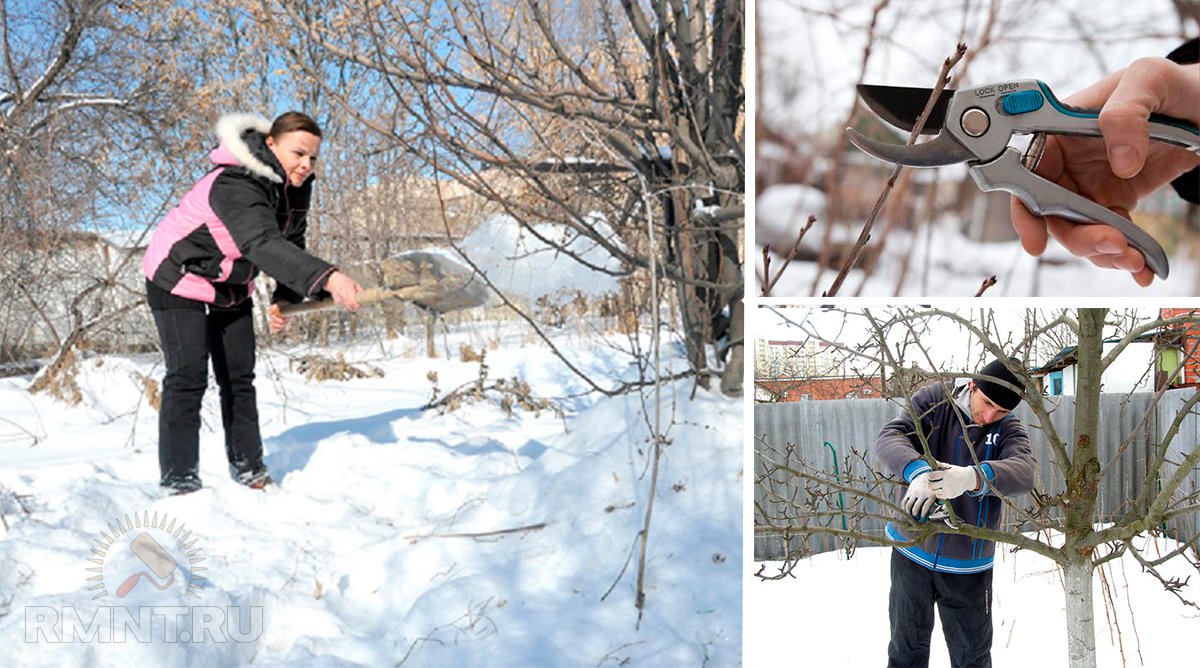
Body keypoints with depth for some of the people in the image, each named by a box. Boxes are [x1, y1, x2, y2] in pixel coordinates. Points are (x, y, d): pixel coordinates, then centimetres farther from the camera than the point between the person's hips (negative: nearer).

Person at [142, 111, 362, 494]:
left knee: (240, 377, 8)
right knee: (188, 377, -13)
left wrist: (285, 300, -16)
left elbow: (291, 247, 1)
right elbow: (265, 246, -52)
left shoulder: (296, 188, -8)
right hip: (178, 280, -8)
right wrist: (327, 279, -65)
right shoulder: (235, 185, -36)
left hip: (231, 287, 8)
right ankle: (179, 480, -7)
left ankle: (248, 468, 16)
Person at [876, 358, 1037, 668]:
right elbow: (889, 437, -19)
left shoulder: (1009, 430, -5)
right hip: (911, 552, 0)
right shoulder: (933, 400, -6)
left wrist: (973, 477, -48)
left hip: (967, 566, 0)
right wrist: (917, 470, -42)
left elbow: (1024, 472, -26)